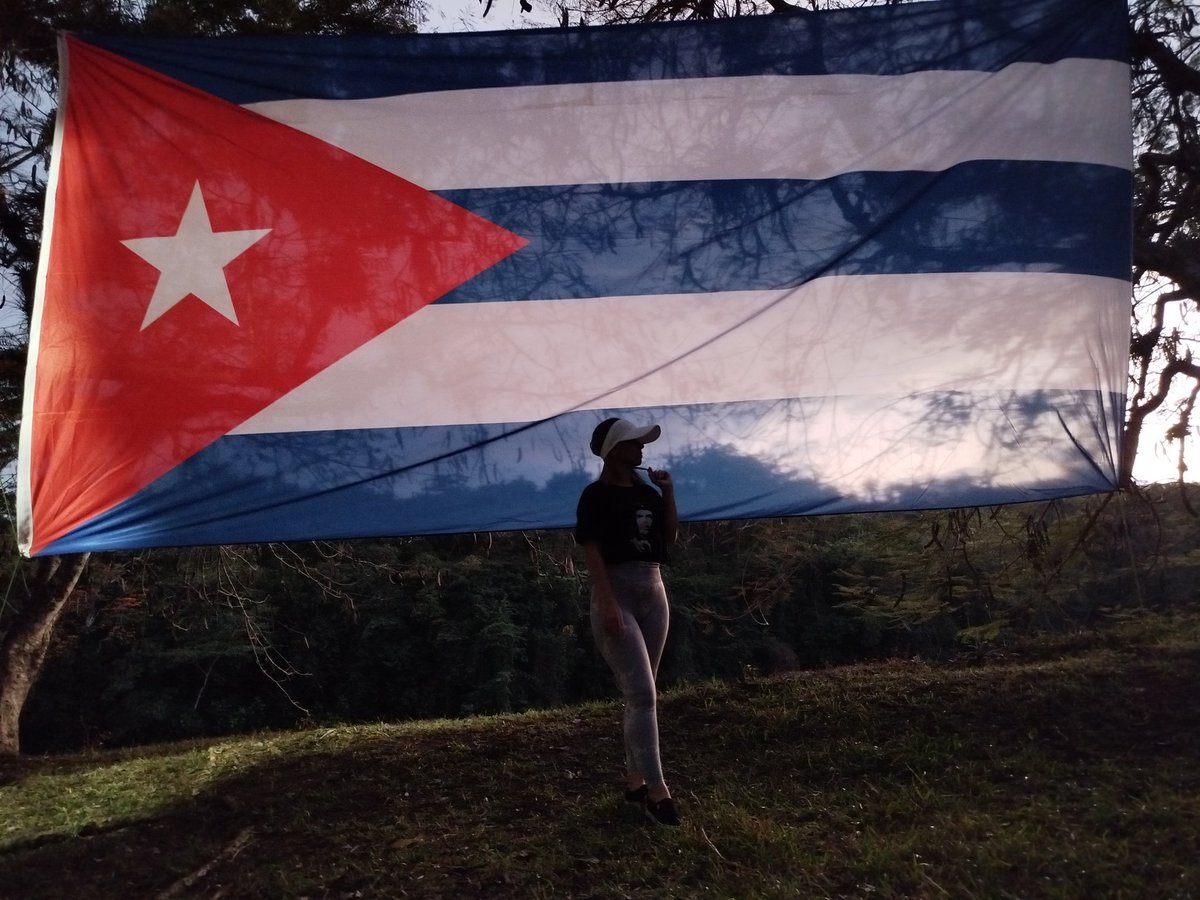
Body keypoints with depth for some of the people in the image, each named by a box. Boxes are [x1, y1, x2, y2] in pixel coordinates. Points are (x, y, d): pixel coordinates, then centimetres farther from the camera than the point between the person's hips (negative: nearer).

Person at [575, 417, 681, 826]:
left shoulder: (647, 492, 10)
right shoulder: (596, 495, -8)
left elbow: (671, 539, 10)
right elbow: (592, 552, -14)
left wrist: (668, 494, -1)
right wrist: (608, 604, -22)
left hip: (653, 593, 7)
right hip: (617, 595, -7)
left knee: (640, 693, 11)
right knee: (642, 693, -11)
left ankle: (634, 778, 21)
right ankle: (656, 788, -7)